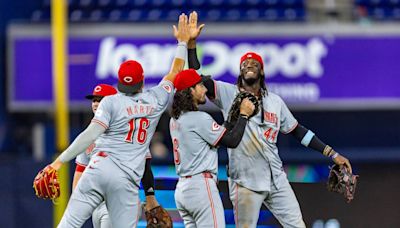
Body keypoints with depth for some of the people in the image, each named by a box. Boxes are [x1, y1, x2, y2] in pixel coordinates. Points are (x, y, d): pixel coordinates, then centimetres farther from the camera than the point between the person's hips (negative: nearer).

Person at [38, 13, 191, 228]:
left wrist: (60, 160, -12)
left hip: (100, 168, -2)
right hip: (127, 180, 2)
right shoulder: (155, 101, 10)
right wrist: (183, 42, 38)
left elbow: (90, 134, -10)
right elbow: (174, 74, 26)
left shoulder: (112, 102, 2)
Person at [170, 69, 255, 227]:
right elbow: (232, 141, -10)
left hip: (181, 189, 9)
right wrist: (244, 114, 0)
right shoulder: (200, 118, -13)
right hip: (201, 185, -9)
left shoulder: (175, 120, 15)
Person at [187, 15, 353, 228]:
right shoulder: (228, 94, 0)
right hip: (245, 183, -4)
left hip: (276, 180, 4)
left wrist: (332, 154, 13)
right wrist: (191, 44, -19)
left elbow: (297, 131, 16)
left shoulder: (275, 101, 10)